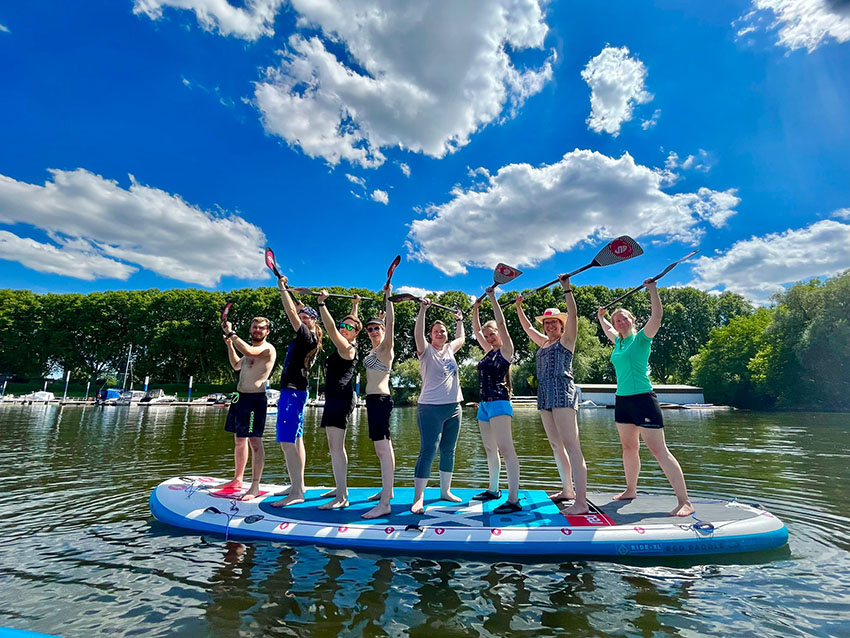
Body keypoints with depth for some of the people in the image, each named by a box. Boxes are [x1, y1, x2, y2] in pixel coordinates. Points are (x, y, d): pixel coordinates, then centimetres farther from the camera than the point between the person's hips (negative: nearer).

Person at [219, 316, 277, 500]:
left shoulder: (267, 348, -11)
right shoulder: (251, 348, 17)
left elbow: (248, 352, -31)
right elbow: (237, 365, 31)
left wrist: (231, 333, -22)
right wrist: (230, 344, 20)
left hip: (255, 399, -10)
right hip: (240, 397, 10)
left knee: (255, 441, -8)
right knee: (239, 439, 18)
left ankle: (255, 486, -2)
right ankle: (238, 479, 32)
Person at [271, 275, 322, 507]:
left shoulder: (307, 337, -11)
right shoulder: (304, 337, 14)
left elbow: (291, 312, -17)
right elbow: (294, 312, 26)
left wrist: (282, 288, -9)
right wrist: (286, 290, 25)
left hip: (293, 392, -10)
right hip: (293, 391, 10)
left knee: (287, 441, -13)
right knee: (295, 440, 14)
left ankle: (296, 492, -10)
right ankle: (298, 485, 23)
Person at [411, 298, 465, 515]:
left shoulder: (449, 349, 13)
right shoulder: (427, 351, -3)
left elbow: (461, 338, 33)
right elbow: (418, 333, -21)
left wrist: (460, 320, 38)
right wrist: (422, 310, -25)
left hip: (453, 408, 7)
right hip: (431, 409, -6)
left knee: (448, 451, 13)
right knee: (428, 451, -10)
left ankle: (445, 491, 26)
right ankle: (418, 498, -5)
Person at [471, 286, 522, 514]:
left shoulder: (506, 350, -4)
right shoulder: (489, 351, 16)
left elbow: (501, 323, -12)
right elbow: (476, 329, 22)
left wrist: (493, 298, -8)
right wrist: (476, 309, 15)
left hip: (499, 402, -9)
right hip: (484, 404, 9)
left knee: (505, 449, -13)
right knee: (490, 449, 15)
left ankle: (513, 500, -14)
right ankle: (493, 490, 28)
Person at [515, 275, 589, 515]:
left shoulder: (566, 339, 1)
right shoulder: (544, 342, 20)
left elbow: (573, 316, -12)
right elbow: (527, 327, 32)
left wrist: (567, 289, -15)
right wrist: (518, 306, 31)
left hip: (562, 394, -8)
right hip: (544, 397, 8)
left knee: (572, 446, -13)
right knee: (556, 446, 13)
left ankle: (581, 502, -15)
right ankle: (567, 490, 25)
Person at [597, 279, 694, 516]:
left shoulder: (642, 337, -4)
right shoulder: (618, 341, 13)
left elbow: (657, 315, -18)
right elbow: (607, 329, 36)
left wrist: (652, 290, -20)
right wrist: (601, 317, 43)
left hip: (643, 398, -7)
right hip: (622, 400, 7)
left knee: (659, 450, -8)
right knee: (629, 448, 15)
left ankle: (685, 501, -2)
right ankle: (631, 490, 29)